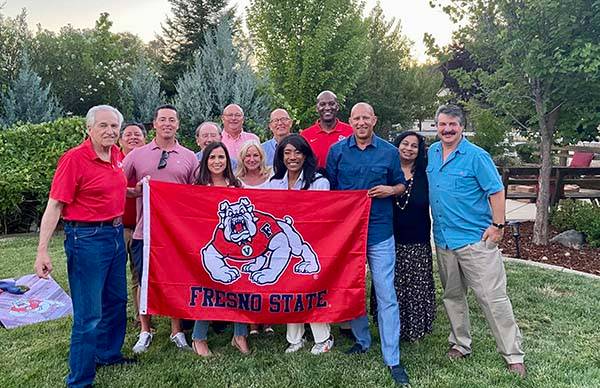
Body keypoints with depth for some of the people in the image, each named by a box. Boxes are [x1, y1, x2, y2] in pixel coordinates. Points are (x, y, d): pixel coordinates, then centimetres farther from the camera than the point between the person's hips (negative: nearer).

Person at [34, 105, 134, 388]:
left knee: (116, 302, 20)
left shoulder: (117, 154, 6)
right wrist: (42, 252, -20)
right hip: (86, 238, -7)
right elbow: (54, 206, -16)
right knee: (89, 315, -1)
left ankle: (107, 353, 41)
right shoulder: (74, 158, -14)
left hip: (115, 235, 7)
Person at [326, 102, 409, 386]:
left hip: (380, 231, -1)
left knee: (386, 295, -3)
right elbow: (328, 189, 8)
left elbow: (401, 185, 13)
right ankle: (361, 339, 33)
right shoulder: (337, 151, 4)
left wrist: (390, 190, -10)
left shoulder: (389, 152, 3)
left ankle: (392, 359, 6)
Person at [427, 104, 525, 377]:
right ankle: (460, 344, 31)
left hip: (475, 239, -6)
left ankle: (513, 356, 9)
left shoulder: (476, 156, -9)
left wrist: (498, 225, -13)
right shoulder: (431, 153, 9)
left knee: (493, 297, -3)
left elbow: (496, 191, -9)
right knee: (452, 295, 15)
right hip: (443, 239, 6)